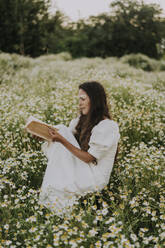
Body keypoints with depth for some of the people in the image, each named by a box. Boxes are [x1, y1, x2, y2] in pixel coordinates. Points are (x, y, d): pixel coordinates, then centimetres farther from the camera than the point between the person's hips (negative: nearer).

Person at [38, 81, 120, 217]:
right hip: (81, 167, 8)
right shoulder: (82, 120, 5)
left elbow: (88, 158, -21)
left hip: (95, 177, -8)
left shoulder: (108, 127, -21)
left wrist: (62, 141, -25)